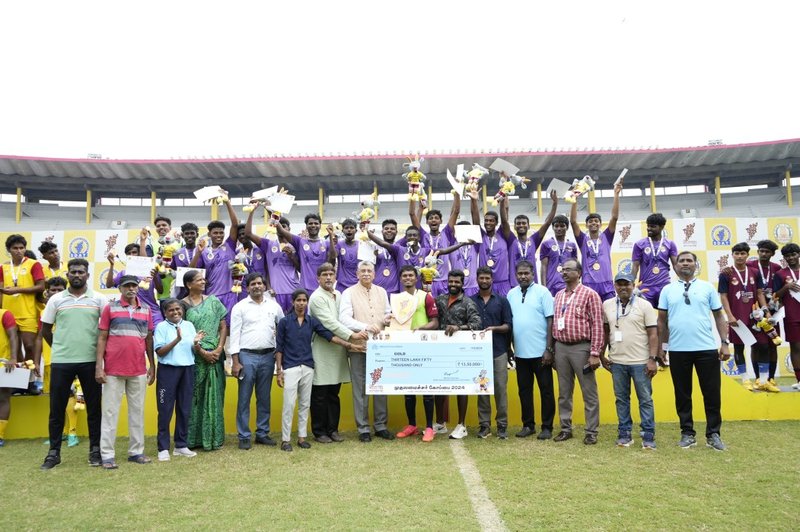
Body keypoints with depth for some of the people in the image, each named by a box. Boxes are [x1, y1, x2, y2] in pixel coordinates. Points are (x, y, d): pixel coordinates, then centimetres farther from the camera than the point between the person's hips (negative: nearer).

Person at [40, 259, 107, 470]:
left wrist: (101, 350, 3)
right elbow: (45, 330, 12)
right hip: (61, 361, 1)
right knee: (57, 408, 7)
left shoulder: (99, 299, 1)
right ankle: (54, 451, 20)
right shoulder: (56, 300, 5)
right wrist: (59, 348, 11)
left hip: (90, 361, -1)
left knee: (93, 407, 6)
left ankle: (95, 450, 16)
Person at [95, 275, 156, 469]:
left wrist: (152, 366, 9)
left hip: (138, 370, 3)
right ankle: (107, 455, 9)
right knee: (110, 411, 3)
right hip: (113, 369, -3)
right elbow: (102, 338, 0)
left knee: (137, 411, 8)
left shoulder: (146, 310, 9)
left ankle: (136, 451, 17)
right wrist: (99, 367, -6)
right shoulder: (110, 308, 1)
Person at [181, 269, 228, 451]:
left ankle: (213, 437, 12)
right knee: (194, 396, 1)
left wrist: (219, 349, -5)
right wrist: (202, 351, -12)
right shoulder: (183, 305, 0)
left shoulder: (213, 301, 9)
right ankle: (193, 438, 10)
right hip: (194, 356, -3)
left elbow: (223, 327, 8)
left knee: (214, 395, 4)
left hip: (215, 355, 3)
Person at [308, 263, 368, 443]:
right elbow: (329, 322, -19)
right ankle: (319, 431, 15)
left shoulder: (338, 295, 12)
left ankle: (332, 429, 23)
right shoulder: (317, 298, -11)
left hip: (337, 351, 7)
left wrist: (347, 343, 6)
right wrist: (351, 336, -24)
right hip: (322, 352, -7)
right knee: (320, 396, 4)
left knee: (334, 395, 13)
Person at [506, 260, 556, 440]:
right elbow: (509, 322, 11)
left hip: (540, 351, -4)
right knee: (524, 390, 12)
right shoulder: (511, 294, 7)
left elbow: (550, 321, -7)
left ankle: (547, 427, 15)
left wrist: (549, 349, -11)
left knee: (546, 390, 5)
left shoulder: (542, 292, -5)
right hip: (520, 352, 4)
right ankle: (528, 425, 23)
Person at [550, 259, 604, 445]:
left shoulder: (589, 294, -6)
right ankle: (566, 428, 22)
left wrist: (595, 353, -14)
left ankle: (591, 432, 13)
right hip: (560, 347, 6)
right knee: (564, 392, 12)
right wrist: (553, 349, 10)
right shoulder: (558, 295, 12)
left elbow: (597, 325, -10)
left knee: (589, 392, 3)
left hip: (581, 347, -5)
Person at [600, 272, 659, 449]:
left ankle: (648, 435, 12)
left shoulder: (644, 305, -4)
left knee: (645, 399, 4)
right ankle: (624, 433, 20)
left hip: (641, 361, -3)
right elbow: (604, 332, 13)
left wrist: (653, 359, -11)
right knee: (621, 398, 11)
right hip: (617, 361, 3)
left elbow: (653, 334, -6)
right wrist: (602, 355, 11)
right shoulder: (607, 305, 5)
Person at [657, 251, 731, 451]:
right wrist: (660, 347, 7)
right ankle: (687, 433, 20)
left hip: (707, 348, 0)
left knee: (712, 393, 5)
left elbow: (719, 316, 7)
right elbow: (662, 320, 8)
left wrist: (725, 342, -1)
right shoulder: (668, 290, 6)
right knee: (682, 394, 8)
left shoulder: (707, 287, 6)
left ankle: (713, 434, 19)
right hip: (678, 350, 0)